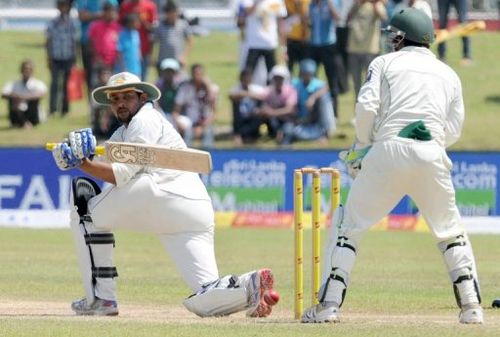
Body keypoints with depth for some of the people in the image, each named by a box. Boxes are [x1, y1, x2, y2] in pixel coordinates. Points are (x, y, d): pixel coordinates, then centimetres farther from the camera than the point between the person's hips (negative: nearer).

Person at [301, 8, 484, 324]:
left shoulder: (385, 63, 13)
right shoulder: (449, 74, 22)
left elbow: (367, 107, -1)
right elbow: (454, 129, 15)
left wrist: (362, 145, 13)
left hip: (388, 149, -2)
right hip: (433, 155, 3)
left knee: (349, 224, 7)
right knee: (450, 230, 18)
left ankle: (329, 305, -3)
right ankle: (471, 307, 7)